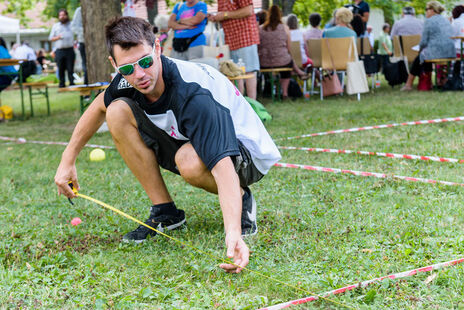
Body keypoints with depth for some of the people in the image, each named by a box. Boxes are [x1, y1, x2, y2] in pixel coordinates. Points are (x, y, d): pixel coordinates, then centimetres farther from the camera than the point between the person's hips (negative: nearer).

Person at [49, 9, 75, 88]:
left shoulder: (71, 24, 13)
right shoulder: (55, 26, 17)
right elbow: (51, 38, 16)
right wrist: (57, 37, -4)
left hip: (69, 49, -1)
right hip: (59, 51, 1)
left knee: (70, 68, -6)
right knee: (61, 69, 1)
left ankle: (72, 84, -3)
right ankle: (62, 85, 7)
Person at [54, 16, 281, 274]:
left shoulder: (194, 95, -36)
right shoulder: (129, 80, -15)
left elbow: (223, 164, -45)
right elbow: (99, 107, 9)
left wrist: (233, 233, -57)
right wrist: (68, 160, 6)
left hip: (247, 155, -7)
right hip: (185, 141, 7)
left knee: (190, 161, -41)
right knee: (118, 112, -11)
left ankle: (242, 199, -5)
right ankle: (164, 212, -2)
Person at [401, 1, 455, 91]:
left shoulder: (429, 21, -6)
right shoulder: (447, 21, 18)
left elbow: (424, 41, -6)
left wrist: (420, 49, 15)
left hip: (437, 53, -7)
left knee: (419, 58, 17)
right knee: (427, 53, 31)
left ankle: (409, 84, 25)